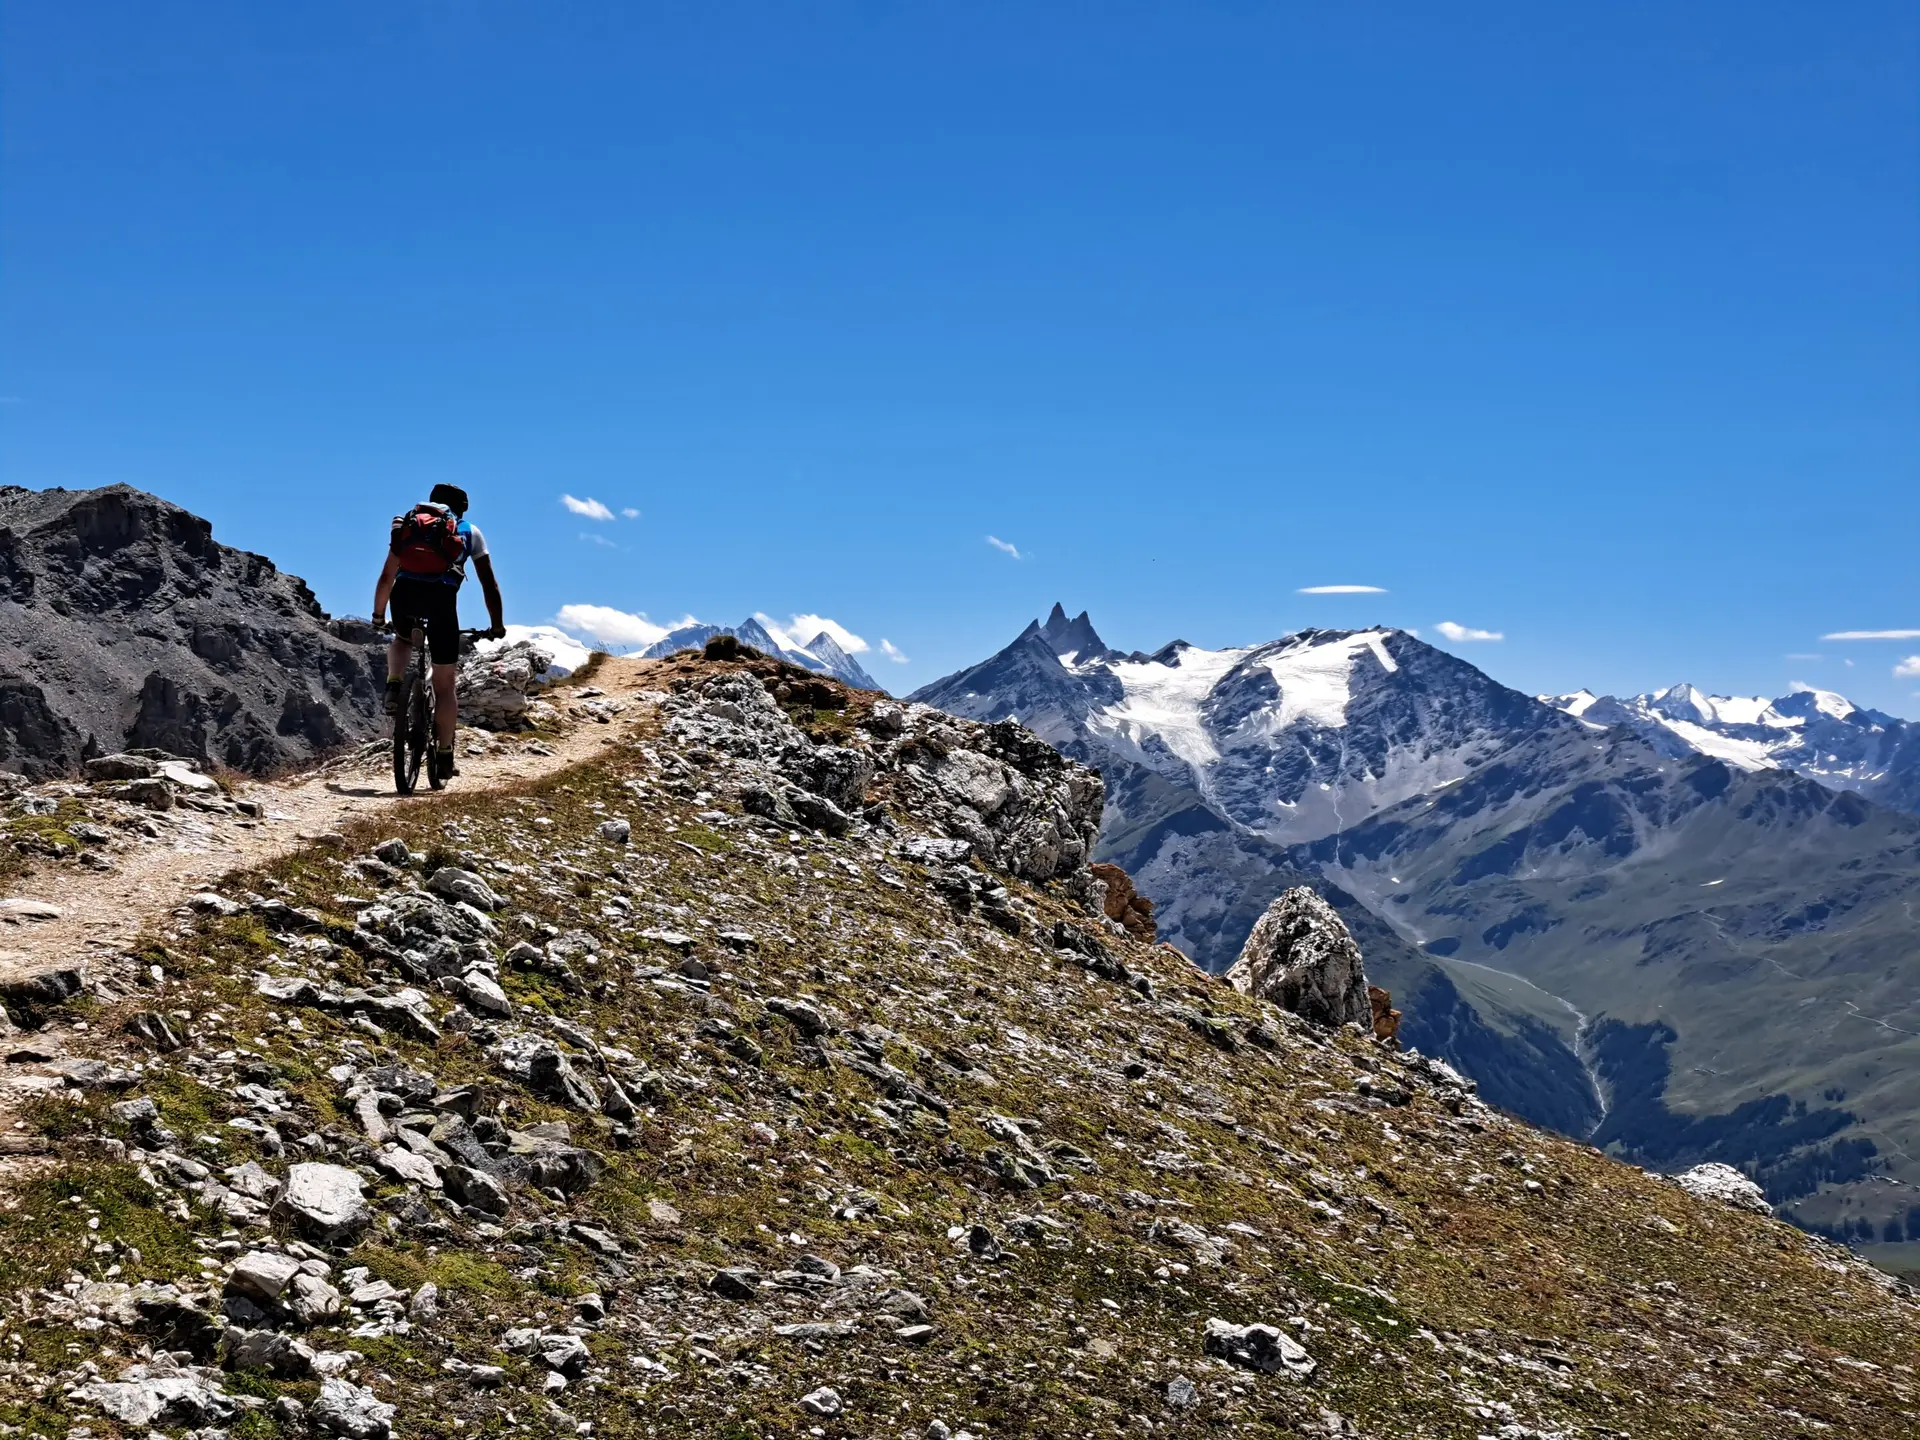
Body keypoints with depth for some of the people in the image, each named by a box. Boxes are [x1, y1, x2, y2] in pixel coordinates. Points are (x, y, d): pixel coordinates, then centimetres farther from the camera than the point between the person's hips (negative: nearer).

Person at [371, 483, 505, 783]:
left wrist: (378, 615, 45)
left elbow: (387, 577, 33)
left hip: (405, 594, 2)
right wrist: (497, 625, 29)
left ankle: (394, 688, 11)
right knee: (444, 684, 10)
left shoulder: (408, 525, 29)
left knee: (402, 639, 38)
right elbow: (489, 583, 21)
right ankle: (444, 755, 10)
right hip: (442, 597, -2)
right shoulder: (469, 531, 24)